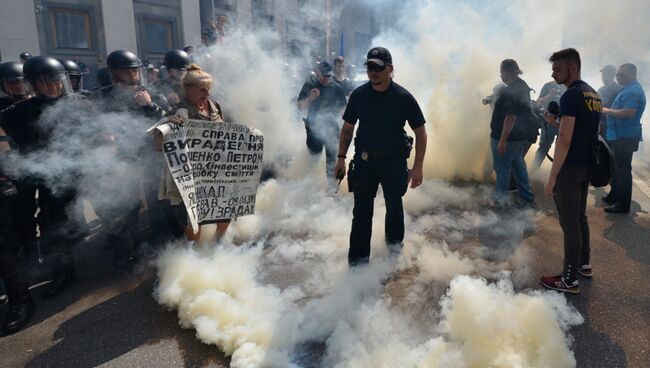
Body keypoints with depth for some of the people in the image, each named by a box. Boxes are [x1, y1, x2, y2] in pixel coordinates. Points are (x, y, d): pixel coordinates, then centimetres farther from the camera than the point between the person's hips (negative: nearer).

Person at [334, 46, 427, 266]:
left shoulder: (403, 97, -10)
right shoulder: (359, 95, -3)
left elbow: (420, 132, -5)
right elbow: (347, 128, 7)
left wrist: (418, 167, -9)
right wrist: (341, 158, 1)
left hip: (394, 161, -1)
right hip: (364, 160, 1)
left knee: (394, 205, 18)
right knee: (362, 212, 2)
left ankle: (394, 241, 44)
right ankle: (358, 258, 13)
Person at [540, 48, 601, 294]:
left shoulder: (571, 95, -17)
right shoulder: (593, 94, 11)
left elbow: (564, 140, -23)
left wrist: (552, 178, -21)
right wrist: (558, 120, 17)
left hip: (570, 169, -9)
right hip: (587, 167, 9)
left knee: (569, 223, -2)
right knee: (580, 217, 19)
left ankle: (570, 280, 6)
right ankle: (584, 265, 32)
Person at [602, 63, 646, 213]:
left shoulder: (632, 91, -18)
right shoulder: (630, 88, 16)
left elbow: (629, 112, -30)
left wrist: (608, 111, -19)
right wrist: (609, 110, 11)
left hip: (625, 136, -11)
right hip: (620, 135, 11)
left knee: (623, 169, -6)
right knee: (617, 167, 19)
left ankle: (623, 204, 0)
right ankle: (614, 195, 31)